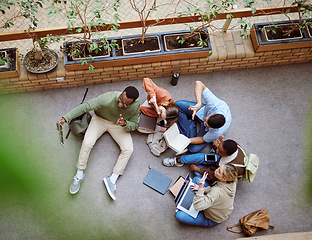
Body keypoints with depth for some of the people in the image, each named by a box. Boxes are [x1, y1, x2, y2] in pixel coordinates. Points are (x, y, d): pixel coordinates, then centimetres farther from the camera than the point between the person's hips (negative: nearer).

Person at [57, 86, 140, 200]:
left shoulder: (136, 106, -25)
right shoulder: (108, 98, -35)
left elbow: (134, 125, -10)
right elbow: (85, 106, -34)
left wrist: (125, 124, -35)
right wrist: (65, 118, -41)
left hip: (118, 125, 2)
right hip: (100, 119, -2)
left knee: (128, 149, -18)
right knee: (87, 143, -23)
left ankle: (112, 179, -9)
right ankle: (79, 174, -3)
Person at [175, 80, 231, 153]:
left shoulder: (217, 133, -43)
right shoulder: (215, 103, -43)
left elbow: (202, 140, -23)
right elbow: (198, 83, -41)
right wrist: (198, 104, -52)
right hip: (203, 111, 3)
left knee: (194, 149, -16)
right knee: (177, 104, -15)